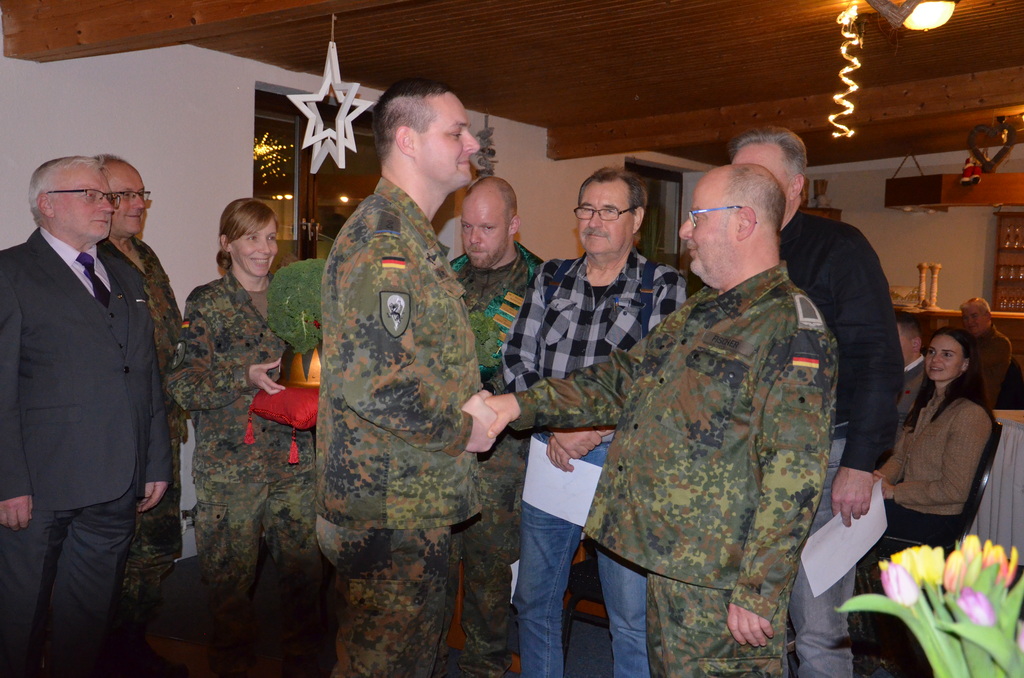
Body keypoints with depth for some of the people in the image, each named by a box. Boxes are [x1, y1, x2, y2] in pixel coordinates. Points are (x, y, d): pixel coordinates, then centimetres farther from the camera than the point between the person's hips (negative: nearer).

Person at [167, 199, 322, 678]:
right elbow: (184, 385, -6)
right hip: (229, 466, -3)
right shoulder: (206, 303, 2)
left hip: (296, 461, 3)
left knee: (304, 570, 5)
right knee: (230, 578, 3)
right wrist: (246, 378, -19)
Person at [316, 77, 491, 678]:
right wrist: (463, 430, -16)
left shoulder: (413, 234, 16)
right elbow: (375, 378, -30)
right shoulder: (384, 235, -19)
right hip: (391, 513, -10)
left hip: (414, 501, 10)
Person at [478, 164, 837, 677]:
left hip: (719, 577, -9)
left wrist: (758, 592, -22)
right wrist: (520, 405, 8)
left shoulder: (793, 330, -16)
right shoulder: (700, 312, 15)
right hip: (668, 556, 9)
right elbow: (625, 378, 16)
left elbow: (794, 475, -21)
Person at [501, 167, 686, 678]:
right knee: (534, 600, 17)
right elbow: (517, 360, 5)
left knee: (632, 617, 4)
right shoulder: (550, 278, 10)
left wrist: (596, 432, -17)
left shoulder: (664, 286, -1)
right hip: (549, 454, 4)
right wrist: (551, 430, -7)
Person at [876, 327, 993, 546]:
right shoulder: (925, 403, 13)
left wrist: (894, 491, -14)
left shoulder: (970, 415, -15)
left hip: (934, 520, -7)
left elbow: (954, 490, -17)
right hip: (906, 505, 7)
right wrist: (882, 477, -8)